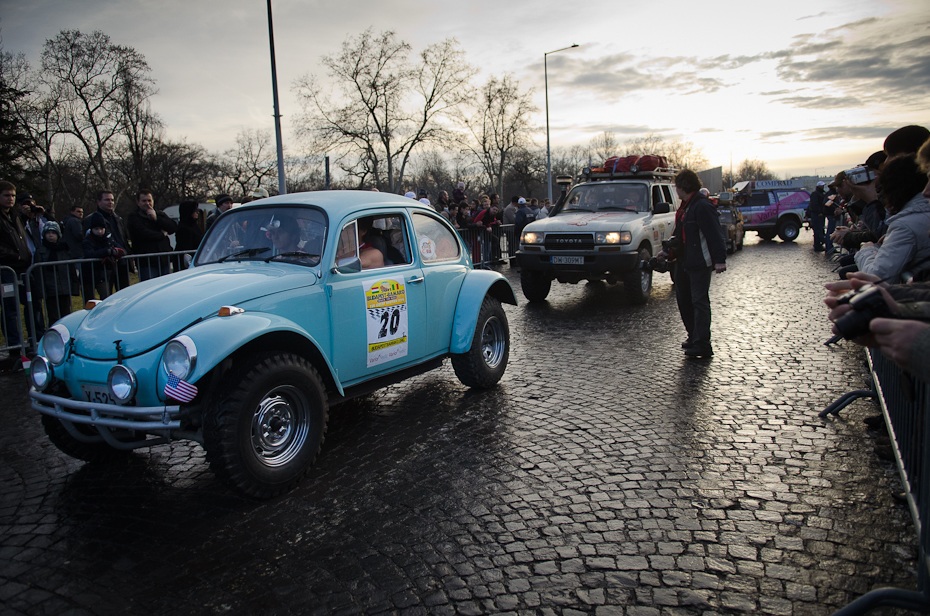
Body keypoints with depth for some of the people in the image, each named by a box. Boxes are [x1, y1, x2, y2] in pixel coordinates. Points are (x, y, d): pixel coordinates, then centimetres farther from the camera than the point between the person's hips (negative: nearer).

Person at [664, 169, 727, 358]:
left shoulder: (702, 207, -15)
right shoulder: (684, 208, 16)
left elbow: (715, 235, -20)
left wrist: (720, 260, -25)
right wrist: (668, 253, 19)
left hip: (700, 264, -10)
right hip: (683, 263, 10)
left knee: (699, 302, -8)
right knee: (683, 300, 14)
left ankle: (702, 344, -6)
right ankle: (694, 338, 25)